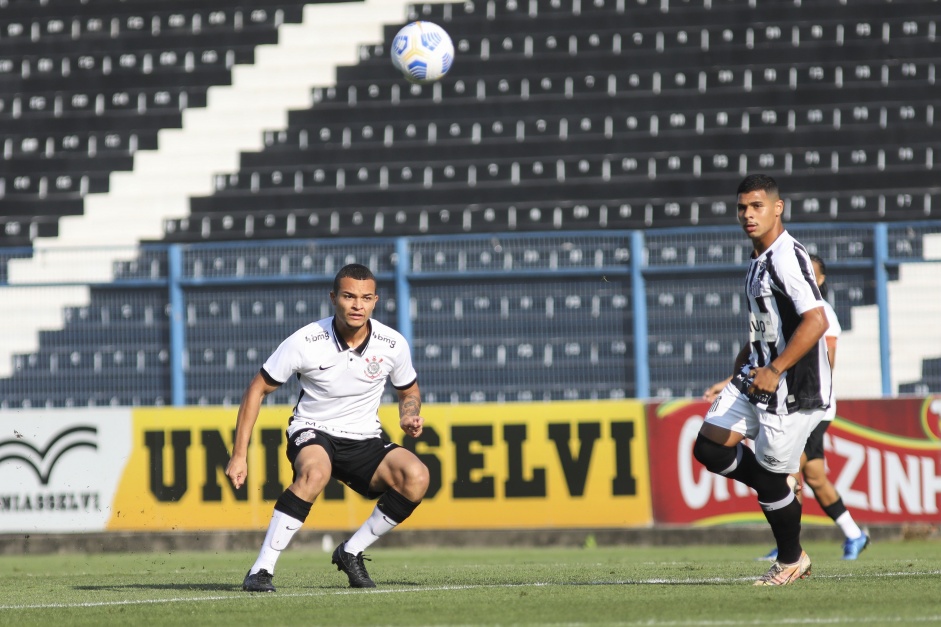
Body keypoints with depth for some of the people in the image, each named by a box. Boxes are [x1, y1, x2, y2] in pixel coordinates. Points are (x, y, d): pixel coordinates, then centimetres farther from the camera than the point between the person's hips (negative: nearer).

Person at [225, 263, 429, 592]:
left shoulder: (393, 344, -6)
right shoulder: (305, 342, -15)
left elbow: (409, 391, 14)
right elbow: (257, 390, -5)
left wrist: (409, 417, -10)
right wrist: (239, 455, -8)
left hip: (365, 440, 4)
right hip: (313, 433, -4)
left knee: (416, 477, -25)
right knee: (315, 471, -40)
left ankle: (351, 552, -5)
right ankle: (261, 570, -33)